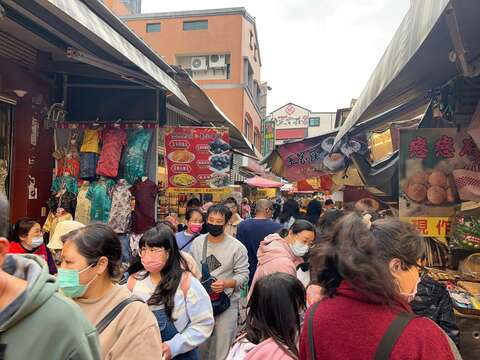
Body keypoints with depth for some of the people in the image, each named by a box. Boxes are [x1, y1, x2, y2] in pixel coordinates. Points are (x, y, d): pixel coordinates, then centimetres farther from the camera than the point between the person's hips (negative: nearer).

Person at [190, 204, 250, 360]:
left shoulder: (237, 247, -12)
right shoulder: (197, 242, 0)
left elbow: (243, 274, -11)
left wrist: (226, 284, -26)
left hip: (226, 301, -3)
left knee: (223, 343, 6)